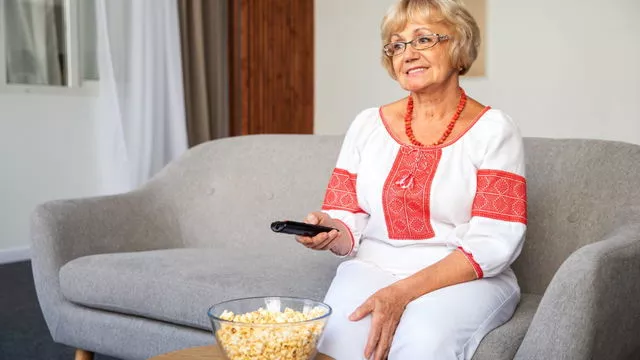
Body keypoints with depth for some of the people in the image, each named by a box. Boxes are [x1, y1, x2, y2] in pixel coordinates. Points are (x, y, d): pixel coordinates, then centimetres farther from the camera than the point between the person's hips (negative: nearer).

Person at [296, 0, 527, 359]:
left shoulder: (494, 130, -2)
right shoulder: (367, 125, 9)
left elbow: (493, 243, -10)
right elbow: (347, 220, 9)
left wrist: (404, 292, -20)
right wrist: (330, 231, -17)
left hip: (464, 280, -2)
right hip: (372, 270, 2)